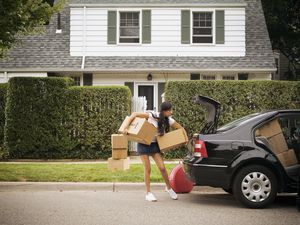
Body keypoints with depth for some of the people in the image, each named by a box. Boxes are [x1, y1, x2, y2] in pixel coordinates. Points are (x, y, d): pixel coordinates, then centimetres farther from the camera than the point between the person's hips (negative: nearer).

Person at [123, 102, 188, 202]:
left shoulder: (169, 120, -5)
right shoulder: (152, 116, -20)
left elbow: (181, 128, 6)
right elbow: (134, 114, -19)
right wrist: (126, 127, -26)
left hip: (154, 144, 4)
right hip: (143, 144, -4)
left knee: (162, 168, -4)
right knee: (147, 168, -4)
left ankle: (169, 188, 18)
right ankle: (148, 193, 7)